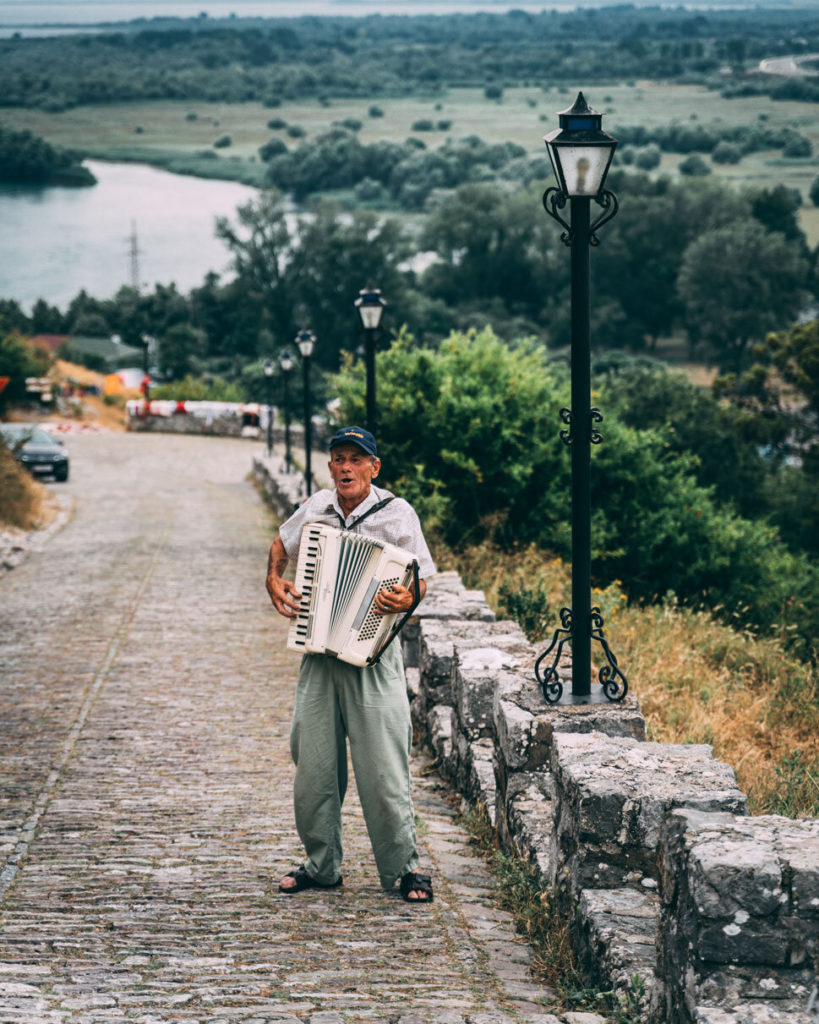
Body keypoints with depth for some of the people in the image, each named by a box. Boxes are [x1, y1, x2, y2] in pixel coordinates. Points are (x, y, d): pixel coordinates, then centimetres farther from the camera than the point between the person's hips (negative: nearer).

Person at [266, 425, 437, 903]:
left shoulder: (397, 514, -6)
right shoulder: (315, 508, 7)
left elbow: (422, 577, -6)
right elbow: (282, 545, 26)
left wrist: (408, 599, -28)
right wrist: (275, 581, 8)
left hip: (374, 655, -4)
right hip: (318, 653, 4)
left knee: (383, 768, -5)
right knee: (314, 766, 8)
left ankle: (403, 867, 6)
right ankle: (322, 865, 21)